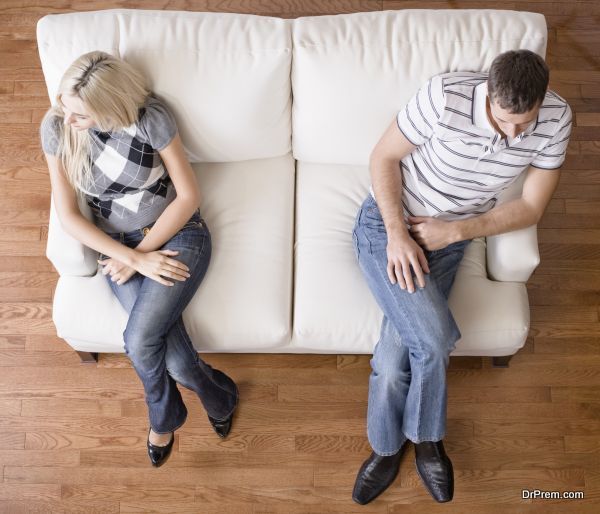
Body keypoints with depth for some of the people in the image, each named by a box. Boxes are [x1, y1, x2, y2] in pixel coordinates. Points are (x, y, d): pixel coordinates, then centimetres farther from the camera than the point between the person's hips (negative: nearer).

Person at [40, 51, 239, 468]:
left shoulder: (151, 117, -16)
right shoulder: (55, 129, -8)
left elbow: (189, 195, -10)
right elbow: (69, 216, -6)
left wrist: (143, 251, -13)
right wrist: (136, 258, -15)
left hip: (177, 234, -2)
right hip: (119, 246, 3)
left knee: (139, 341, -21)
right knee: (167, 351, -19)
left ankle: (163, 417, 14)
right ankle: (218, 397, 15)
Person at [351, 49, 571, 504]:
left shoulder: (557, 120, -13)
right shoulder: (446, 96, -24)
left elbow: (531, 207, -6)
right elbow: (383, 158, -12)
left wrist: (454, 231, -17)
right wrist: (397, 234, -23)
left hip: (449, 240, 3)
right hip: (389, 221, -2)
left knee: (400, 344, -12)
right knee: (435, 338, -20)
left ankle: (389, 445, 20)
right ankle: (427, 438, 13)